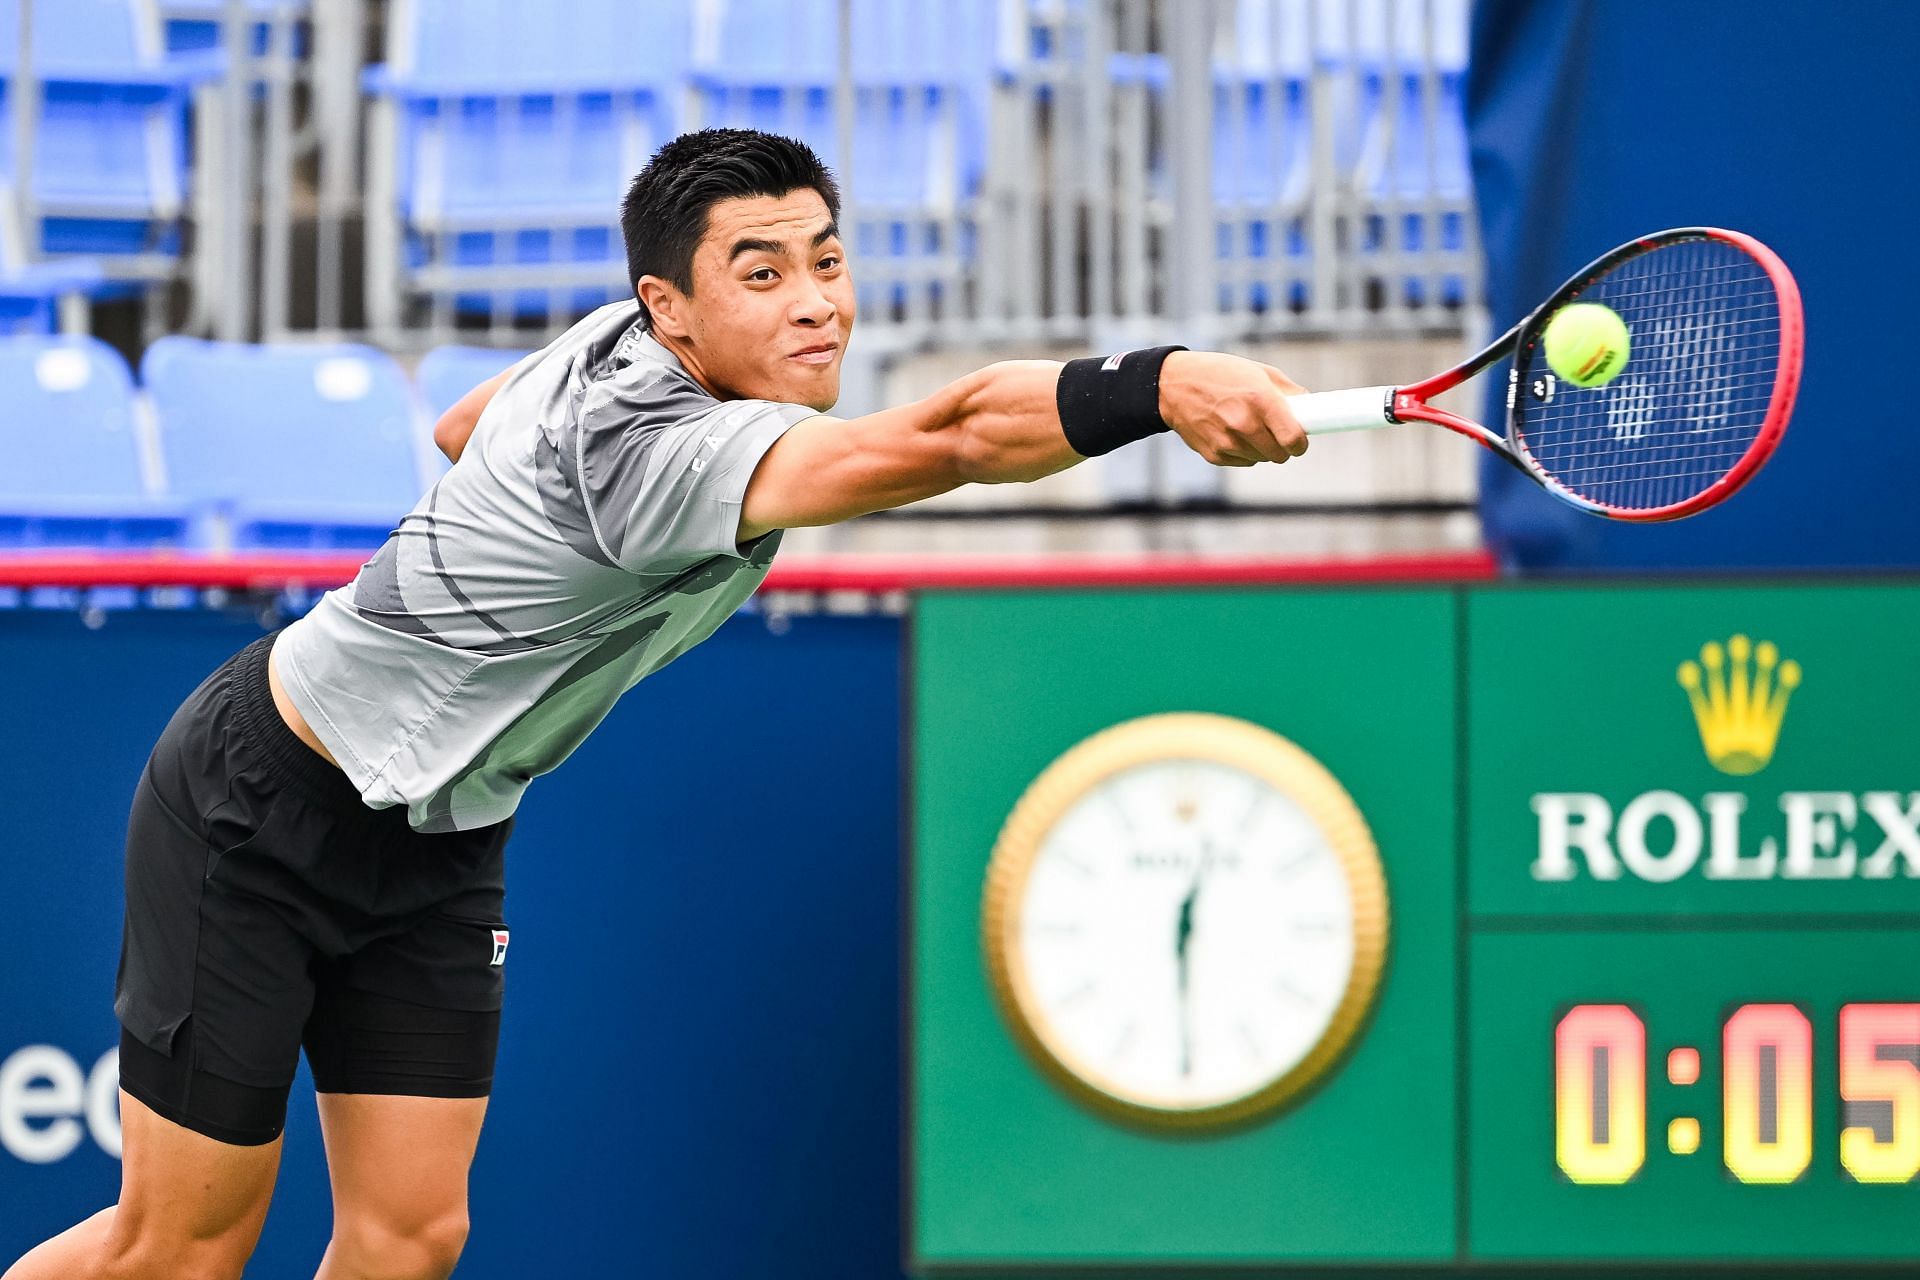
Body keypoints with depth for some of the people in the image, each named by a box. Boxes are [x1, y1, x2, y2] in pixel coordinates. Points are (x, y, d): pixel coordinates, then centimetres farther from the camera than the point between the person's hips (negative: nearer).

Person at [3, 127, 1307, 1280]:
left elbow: (460, 424, 19)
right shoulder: (656, 439, -34)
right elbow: (956, 432, -52)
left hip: (435, 847, 9)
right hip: (260, 808, -9)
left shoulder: (615, 348, -5)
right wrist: (1163, 382, -63)